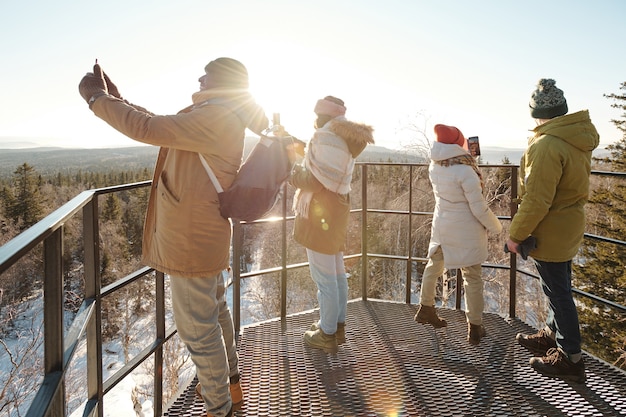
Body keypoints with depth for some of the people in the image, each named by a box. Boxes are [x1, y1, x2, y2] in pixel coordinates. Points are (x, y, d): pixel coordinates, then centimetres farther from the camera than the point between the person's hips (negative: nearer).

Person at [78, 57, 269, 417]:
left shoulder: (216, 116, -21)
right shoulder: (221, 118, 11)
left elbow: (148, 129, -25)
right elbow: (161, 126, 18)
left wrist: (97, 98, -11)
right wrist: (117, 100, 14)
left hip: (191, 242, -11)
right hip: (205, 235, 11)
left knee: (198, 329, 4)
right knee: (214, 311, 24)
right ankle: (230, 381, 44)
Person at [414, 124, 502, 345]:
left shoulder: (434, 166, -4)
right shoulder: (465, 171, -24)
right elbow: (479, 209, -19)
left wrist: (469, 159, 13)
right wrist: (496, 227, -2)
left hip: (441, 226, 6)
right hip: (466, 232, -6)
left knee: (434, 266, 22)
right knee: (473, 278, 7)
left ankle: (426, 309, 39)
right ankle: (474, 328, 17)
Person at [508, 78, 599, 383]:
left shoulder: (547, 146, -25)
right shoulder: (579, 139, 4)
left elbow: (537, 201, -26)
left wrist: (516, 234, -17)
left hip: (549, 233, -9)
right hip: (569, 227, 9)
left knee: (558, 292, 2)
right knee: (558, 287, 21)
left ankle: (571, 358, 15)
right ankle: (552, 336, 40)